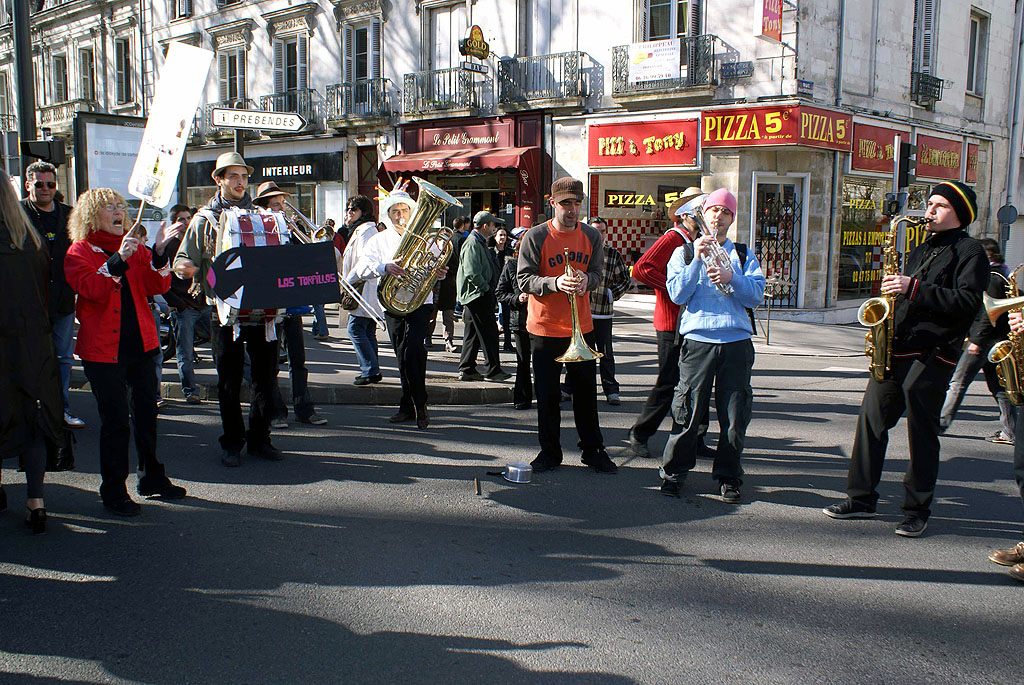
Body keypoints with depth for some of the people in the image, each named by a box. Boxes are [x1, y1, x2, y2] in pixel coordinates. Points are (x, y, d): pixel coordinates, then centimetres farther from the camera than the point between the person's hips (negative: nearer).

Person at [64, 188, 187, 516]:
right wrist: (118, 260, -29)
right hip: (103, 349, -5)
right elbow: (93, 290, -18)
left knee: (146, 414, 12)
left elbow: (158, 286, -2)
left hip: (141, 343, 5)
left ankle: (153, 478, 27)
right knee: (115, 421, -3)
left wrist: (159, 253, -18)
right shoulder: (80, 252, -1)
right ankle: (113, 491, 9)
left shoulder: (136, 249, 12)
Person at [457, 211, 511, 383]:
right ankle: (492, 370, -1)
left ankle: (467, 370, 16)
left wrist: (488, 290, 16)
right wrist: (486, 287, -14)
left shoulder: (478, 242, 18)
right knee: (488, 332, -6)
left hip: (475, 296, 11)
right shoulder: (473, 243, -15)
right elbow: (472, 273, -25)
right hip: (477, 295, -11)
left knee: (472, 334, 12)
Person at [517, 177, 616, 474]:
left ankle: (593, 449, 24)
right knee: (546, 394, 7)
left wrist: (586, 280, -16)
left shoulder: (591, 236, 3)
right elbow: (524, 279, -10)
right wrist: (555, 283, -27)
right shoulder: (536, 236, -8)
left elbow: (596, 272, 8)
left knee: (586, 391, 10)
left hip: (581, 327, 3)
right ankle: (550, 452, 21)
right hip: (544, 329, -2)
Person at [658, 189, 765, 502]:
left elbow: (756, 296, 4)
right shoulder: (684, 252, 13)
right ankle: (674, 471, 12)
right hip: (698, 338, -2)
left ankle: (727, 477, 15)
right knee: (688, 410, -2)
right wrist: (698, 259, -10)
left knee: (735, 414, 2)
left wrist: (731, 277, -13)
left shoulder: (742, 254, 17)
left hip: (737, 341, 2)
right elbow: (677, 294, -1)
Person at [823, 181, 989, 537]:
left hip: (930, 356, -7)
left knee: (922, 434, -1)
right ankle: (861, 498, 13)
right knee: (870, 420, 4)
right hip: (895, 350, 7)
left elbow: (966, 301, -16)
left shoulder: (969, 251, -1)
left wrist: (913, 289, -20)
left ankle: (917, 510, 11)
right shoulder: (921, 250, 23)